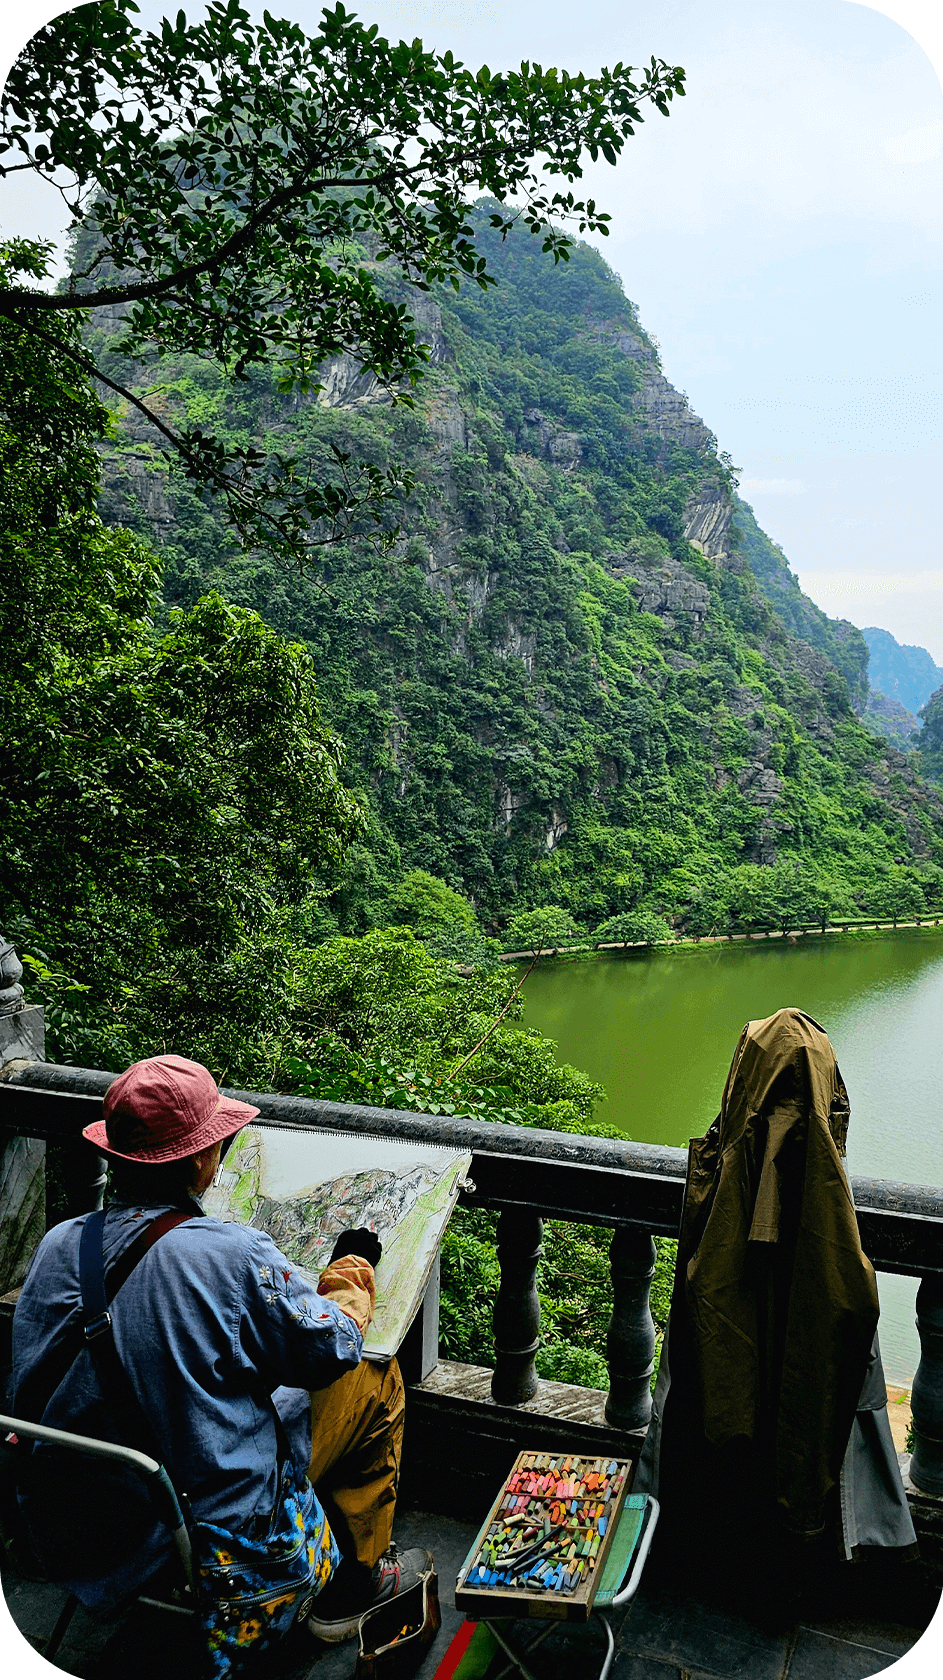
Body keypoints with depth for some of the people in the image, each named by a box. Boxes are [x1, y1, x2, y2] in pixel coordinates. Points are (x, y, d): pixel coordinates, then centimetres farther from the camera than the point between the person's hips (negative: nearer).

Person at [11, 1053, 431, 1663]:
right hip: (215, 1531, -6)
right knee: (377, 1381, 10)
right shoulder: (235, 1255, -26)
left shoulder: (58, 1243, -9)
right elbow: (331, 1348, -12)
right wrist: (352, 1271, 9)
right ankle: (350, 1585, 26)